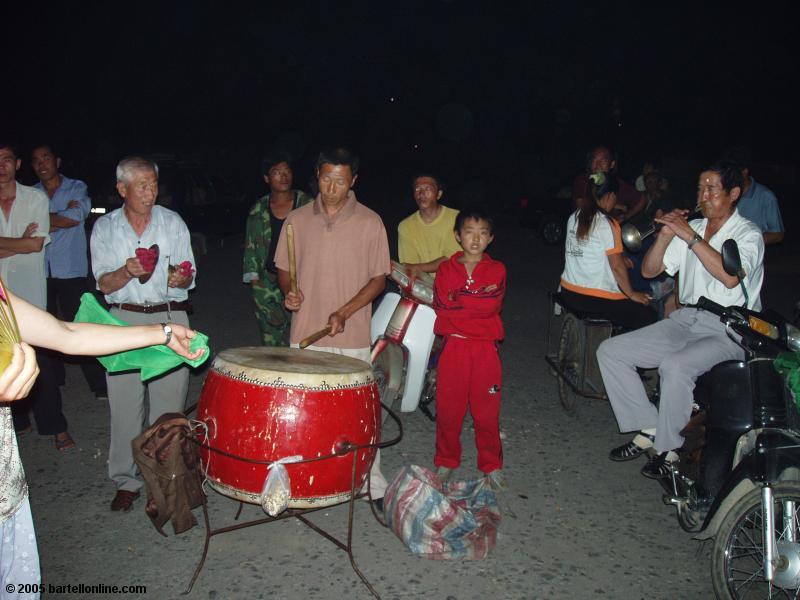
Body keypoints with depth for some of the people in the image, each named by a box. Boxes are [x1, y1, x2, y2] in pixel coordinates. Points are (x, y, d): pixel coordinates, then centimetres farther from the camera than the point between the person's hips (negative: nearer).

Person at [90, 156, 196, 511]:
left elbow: (188, 276, 5)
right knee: (124, 404, 0)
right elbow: (105, 285, 1)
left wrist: (180, 278, -18)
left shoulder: (173, 222, 5)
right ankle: (126, 482, 14)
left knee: (169, 405, 2)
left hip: (170, 319, 0)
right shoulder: (105, 228, 5)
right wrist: (127, 272, -19)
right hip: (124, 320, 0)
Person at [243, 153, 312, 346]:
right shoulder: (258, 210, 9)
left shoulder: (306, 205, 2)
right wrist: (252, 276, 5)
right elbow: (251, 245, 13)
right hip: (267, 283, 3)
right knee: (270, 339, 6)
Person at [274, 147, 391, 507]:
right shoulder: (297, 220, 4)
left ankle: (374, 486, 17)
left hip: (352, 337, -2)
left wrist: (345, 312, -13)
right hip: (305, 333, 3)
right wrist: (289, 292, -10)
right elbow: (283, 268, 13)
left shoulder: (369, 222, -3)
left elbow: (379, 278, -1)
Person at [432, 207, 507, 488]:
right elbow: (440, 304, -7)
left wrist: (458, 299, -11)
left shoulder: (497, 270, 5)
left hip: (486, 348, -1)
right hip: (454, 346, 1)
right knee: (448, 408, 7)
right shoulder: (446, 269, 8)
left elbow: (492, 305, -12)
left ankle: (491, 465, 22)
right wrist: (476, 300, -12)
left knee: (487, 410, 5)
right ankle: (446, 461, 25)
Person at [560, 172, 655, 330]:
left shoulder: (574, 217, 7)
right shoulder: (608, 224, -14)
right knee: (648, 317, 0)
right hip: (595, 298, -8)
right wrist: (632, 294, -1)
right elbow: (617, 266, -15)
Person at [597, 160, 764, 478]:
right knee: (610, 351, -8)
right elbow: (649, 270, 12)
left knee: (675, 366, -35)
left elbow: (730, 277, -24)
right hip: (686, 319, 7)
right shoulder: (691, 228, 13)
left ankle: (668, 448, -13)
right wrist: (666, 235, -5)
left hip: (727, 332, -6)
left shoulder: (748, 234, -3)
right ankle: (648, 429, -2)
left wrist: (690, 237, -21)